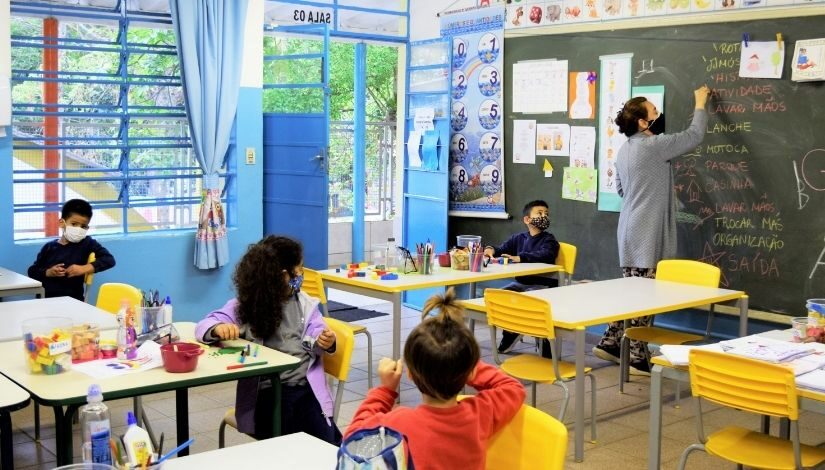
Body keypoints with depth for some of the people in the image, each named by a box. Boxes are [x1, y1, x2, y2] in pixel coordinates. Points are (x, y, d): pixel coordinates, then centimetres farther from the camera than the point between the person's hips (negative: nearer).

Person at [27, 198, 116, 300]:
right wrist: (48, 273, -5)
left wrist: (84, 269, -17)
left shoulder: (87, 243, 2)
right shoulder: (50, 247, 9)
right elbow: (32, 271, 15)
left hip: (72, 300, -2)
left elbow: (109, 260, -9)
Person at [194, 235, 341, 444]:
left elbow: (318, 338, 14)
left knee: (328, 446, -21)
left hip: (306, 388, 3)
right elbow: (204, 325, 2)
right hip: (265, 393, -2)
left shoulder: (305, 303, 16)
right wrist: (219, 328, -24)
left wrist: (326, 342, -12)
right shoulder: (244, 305, 7)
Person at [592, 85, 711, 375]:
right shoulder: (652, 146, -15)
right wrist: (700, 104, 7)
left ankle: (610, 342, 23)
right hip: (646, 233, -9)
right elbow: (694, 136, -7)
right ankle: (638, 358, 0)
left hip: (631, 231, 9)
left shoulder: (625, 150, 13)